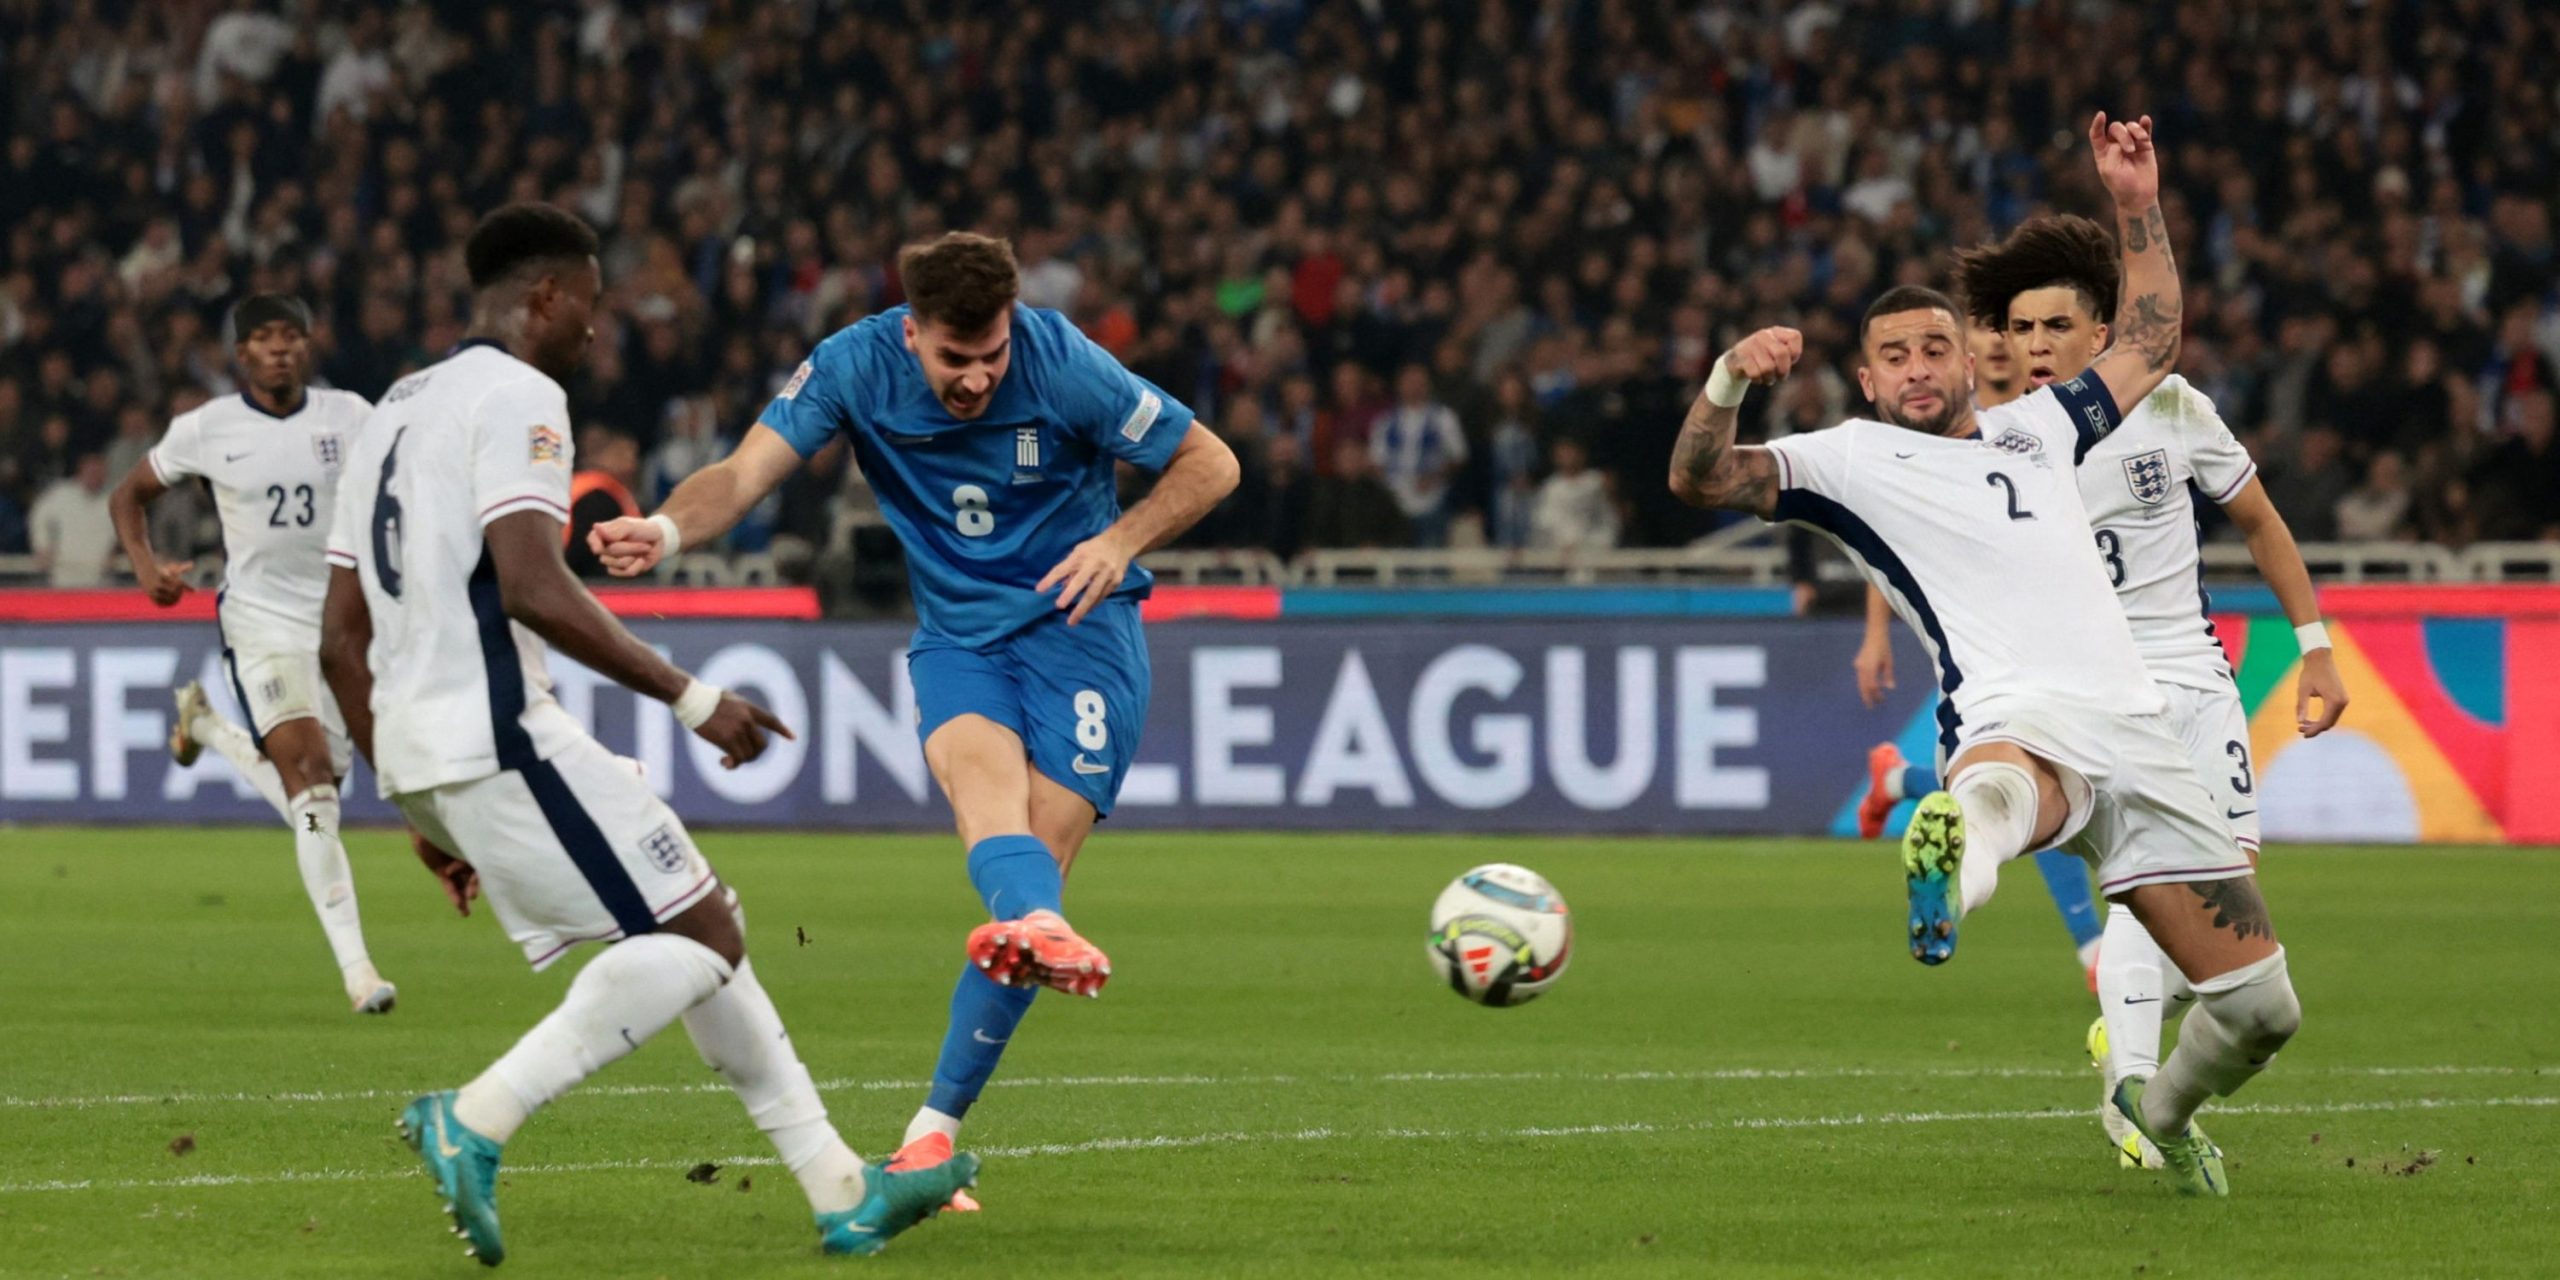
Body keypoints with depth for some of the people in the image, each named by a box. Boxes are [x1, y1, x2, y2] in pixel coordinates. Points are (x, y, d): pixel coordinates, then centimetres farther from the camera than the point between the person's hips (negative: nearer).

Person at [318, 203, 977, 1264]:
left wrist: (422, 811, 24)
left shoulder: (393, 412, 22)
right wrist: (690, 697, -16)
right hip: (496, 732, -10)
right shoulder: (518, 397, -7)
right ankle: (475, 1119, -15)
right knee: (696, 936, -6)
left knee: (703, 932, 14)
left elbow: (341, 641, 21)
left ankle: (839, 1189, 14)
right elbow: (529, 588, -21)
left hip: (415, 742, 10)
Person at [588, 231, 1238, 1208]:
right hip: (956, 638, 1)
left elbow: (1210, 463, -4)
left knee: (1039, 855, -13)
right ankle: (1041, 927, -66)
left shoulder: (1063, 363, -13)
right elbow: (747, 471, -20)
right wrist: (667, 530, -41)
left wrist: (1120, 541, -21)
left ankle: (936, 1127, -5)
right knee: (982, 771, -32)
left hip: (1079, 624, -1)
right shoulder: (854, 367, -10)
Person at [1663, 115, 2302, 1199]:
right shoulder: (1852, 460, 13)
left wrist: (2137, 206, 33)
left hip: (2139, 734, 5)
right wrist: (1727, 383, -17)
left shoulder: (2033, 428, 27)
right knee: (1994, 792, -47)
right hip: (2017, 727, -5)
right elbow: (1701, 480, 1)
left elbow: (2148, 347, 40)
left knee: (2260, 1009, 6)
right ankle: (1948, 875, -83)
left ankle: (2162, 1111, 37)